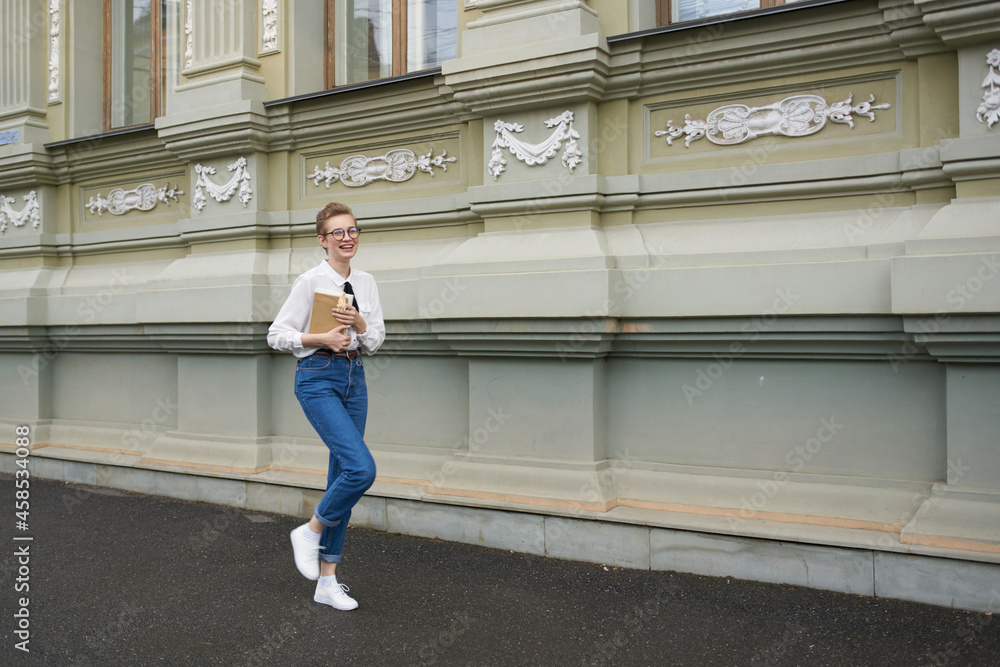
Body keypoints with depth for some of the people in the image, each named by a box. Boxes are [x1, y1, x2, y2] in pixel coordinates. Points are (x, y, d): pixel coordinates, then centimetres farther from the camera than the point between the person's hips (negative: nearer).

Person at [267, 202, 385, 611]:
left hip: (354, 378, 6)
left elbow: (376, 340, 11)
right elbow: (276, 335, -6)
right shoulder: (310, 282, -6)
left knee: (343, 476, 7)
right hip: (318, 378, -6)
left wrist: (359, 323, -9)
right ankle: (310, 531, 7)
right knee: (362, 468, -20)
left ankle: (327, 581, 17)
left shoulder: (366, 283, 10)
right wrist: (321, 338, -17)